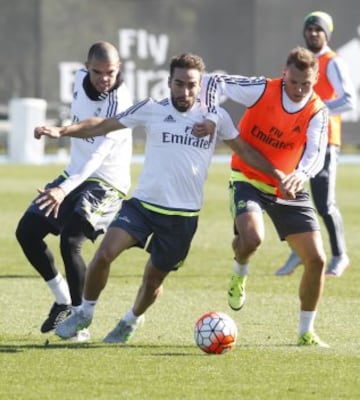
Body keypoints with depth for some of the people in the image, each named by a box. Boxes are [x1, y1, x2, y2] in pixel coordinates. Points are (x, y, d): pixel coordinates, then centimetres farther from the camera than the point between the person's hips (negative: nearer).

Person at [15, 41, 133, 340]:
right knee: (27, 231, 4)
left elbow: (98, 155, -35)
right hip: (75, 174, 8)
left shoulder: (119, 103, -25)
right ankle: (64, 302, 19)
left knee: (70, 242, -25)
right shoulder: (81, 80, -3)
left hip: (106, 184, -8)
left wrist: (64, 189, -46)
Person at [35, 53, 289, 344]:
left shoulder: (216, 117, 0)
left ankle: (132, 320, 42)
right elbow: (103, 125, -3)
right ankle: (85, 313, 3)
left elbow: (245, 151, 11)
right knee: (104, 254, -20)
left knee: (154, 278, 11)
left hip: (184, 215, 1)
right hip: (143, 203, -1)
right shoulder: (152, 110, -3)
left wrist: (279, 177, 3)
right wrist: (62, 131, -15)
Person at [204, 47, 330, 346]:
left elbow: (317, 153, -24)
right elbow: (217, 82, -7)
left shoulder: (317, 112, -9)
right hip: (249, 182, -3)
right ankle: (240, 273, 7)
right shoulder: (262, 90, -14)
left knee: (316, 259, -3)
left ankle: (306, 333, 16)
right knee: (252, 239, -33)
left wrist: (302, 174, -45)